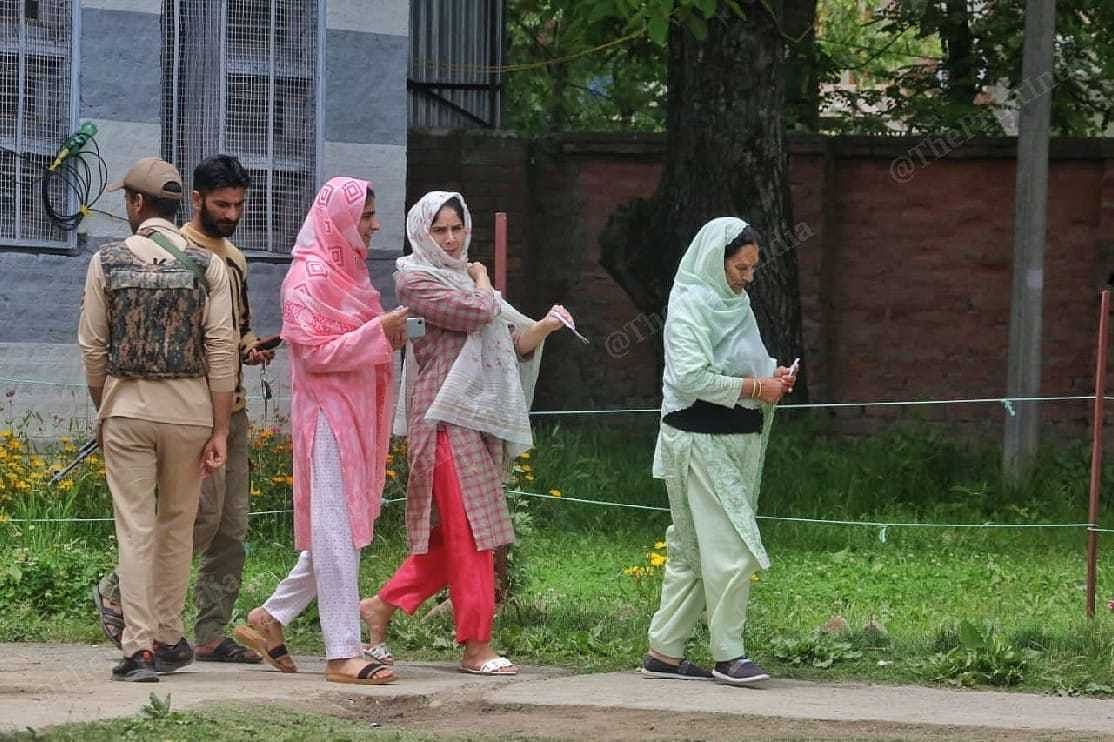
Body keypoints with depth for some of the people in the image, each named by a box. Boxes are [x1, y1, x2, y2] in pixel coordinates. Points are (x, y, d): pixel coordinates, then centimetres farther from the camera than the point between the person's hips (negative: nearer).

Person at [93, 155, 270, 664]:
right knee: (204, 515, -13)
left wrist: (251, 347, 7)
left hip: (233, 406, 9)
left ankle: (211, 635, 9)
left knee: (232, 527, 5)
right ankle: (117, 591, 2)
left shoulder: (235, 259, 19)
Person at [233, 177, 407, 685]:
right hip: (327, 414, -10)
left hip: (356, 413, 10)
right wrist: (379, 332, -20)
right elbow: (315, 353, -17)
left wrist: (389, 336, 7)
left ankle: (270, 619, 22)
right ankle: (342, 653, -7)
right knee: (337, 530, -8)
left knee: (343, 529, 12)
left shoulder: (346, 272, 16)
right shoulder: (309, 277, -12)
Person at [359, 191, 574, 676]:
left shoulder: (464, 279, 21)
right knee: (468, 529, -8)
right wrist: (481, 281, 4)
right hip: (447, 417, -8)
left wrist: (543, 328, -1)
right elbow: (477, 314, -17)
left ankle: (382, 606, 18)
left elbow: (510, 343, 18)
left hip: (481, 417, 8)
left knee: (456, 534, 8)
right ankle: (476, 646, -6)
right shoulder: (415, 279, -4)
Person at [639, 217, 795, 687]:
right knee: (730, 549, -11)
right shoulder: (689, 306, -12)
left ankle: (664, 653, 14)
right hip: (701, 443, -9)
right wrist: (755, 388, -16)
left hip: (736, 444, 9)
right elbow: (691, 378, -21)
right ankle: (728, 655, -7)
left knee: (690, 551, 10)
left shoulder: (734, 305, 16)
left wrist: (770, 376, 6)